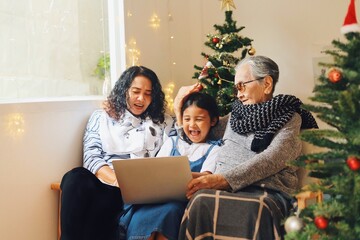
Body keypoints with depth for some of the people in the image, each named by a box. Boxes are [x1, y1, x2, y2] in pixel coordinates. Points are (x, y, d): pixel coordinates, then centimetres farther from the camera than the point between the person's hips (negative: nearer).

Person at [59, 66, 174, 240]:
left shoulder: (162, 122, 18)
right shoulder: (101, 117, 18)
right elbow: (91, 157, 3)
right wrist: (118, 180, -14)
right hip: (102, 180, 2)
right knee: (76, 178, -34)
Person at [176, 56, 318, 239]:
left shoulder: (289, 117, 8)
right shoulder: (236, 113, 24)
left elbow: (273, 158, -10)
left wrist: (225, 179, -22)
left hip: (265, 190, -3)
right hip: (223, 187, 4)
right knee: (202, 200, -30)